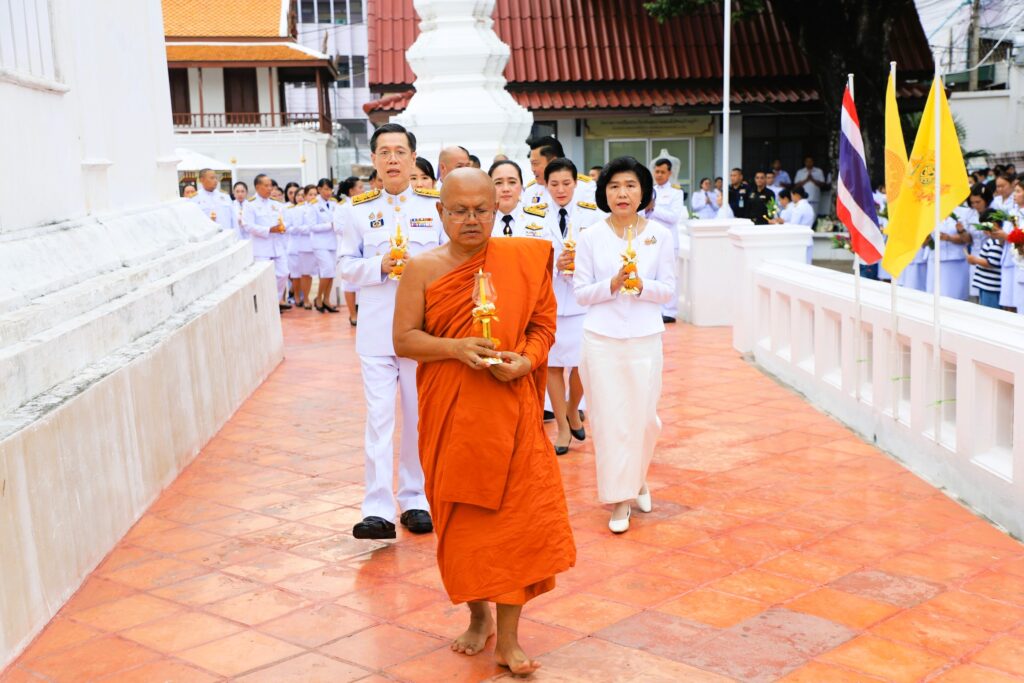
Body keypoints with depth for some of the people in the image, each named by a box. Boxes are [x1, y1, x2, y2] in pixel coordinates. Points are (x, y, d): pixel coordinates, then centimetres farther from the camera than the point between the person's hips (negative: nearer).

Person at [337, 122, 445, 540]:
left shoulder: (435, 206, 4)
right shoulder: (356, 209, 5)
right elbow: (347, 266, 4)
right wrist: (380, 266, -13)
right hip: (376, 328, 0)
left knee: (420, 416, 8)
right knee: (379, 416, -6)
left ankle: (414, 499, 20)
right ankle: (378, 509, -6)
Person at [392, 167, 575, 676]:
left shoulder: (523, 261, 1)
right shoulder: (423, 269, 0)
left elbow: (544, 325, 5)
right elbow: (403, 340, -2)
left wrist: (526, 360, -14)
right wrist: (455, 348, -18)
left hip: (510, 410, 0)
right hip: (450, 413, 0)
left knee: (515, 515, -1)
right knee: (462, 516, 9)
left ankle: (508, 636, 10)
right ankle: (479, 615, 30)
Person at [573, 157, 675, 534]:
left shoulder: (659, 235, 1)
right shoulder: (591, 237, -1)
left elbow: (668, 289, 2)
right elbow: (581, 293, -1)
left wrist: (641, 285, -17)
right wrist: (612, 284, -18)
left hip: (644, 339, 1)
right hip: (601, 340, -1)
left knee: (642, 417, 6)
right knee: (609, 418, 1)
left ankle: (637, 479, 34)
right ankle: (620, 497, 12)